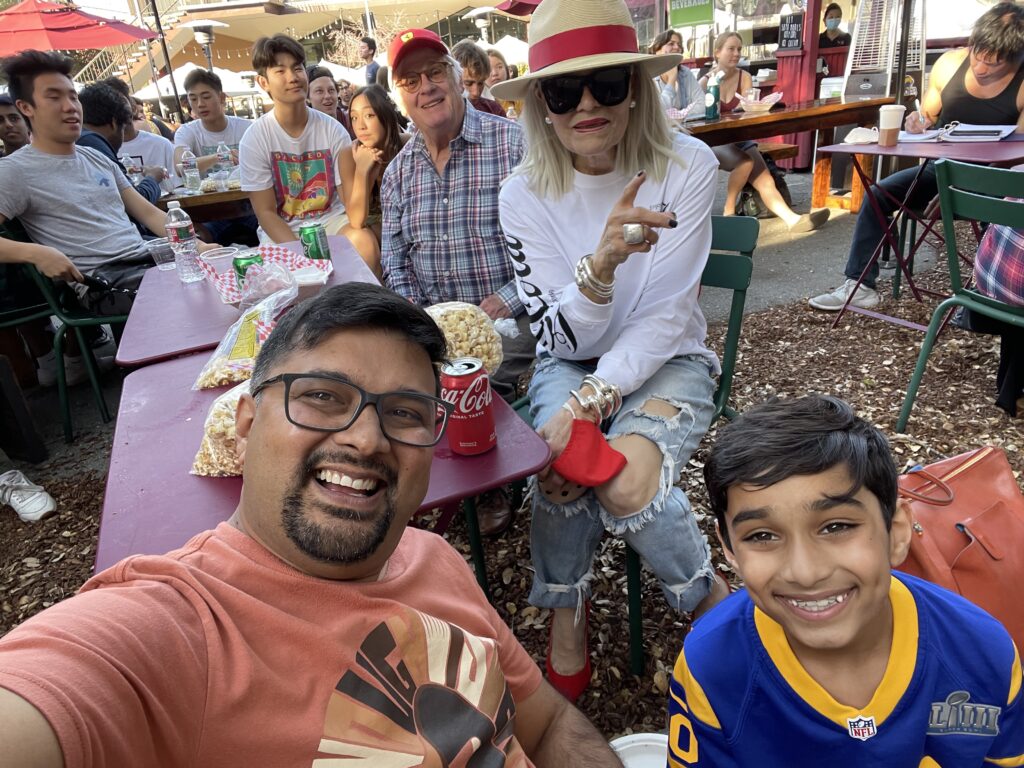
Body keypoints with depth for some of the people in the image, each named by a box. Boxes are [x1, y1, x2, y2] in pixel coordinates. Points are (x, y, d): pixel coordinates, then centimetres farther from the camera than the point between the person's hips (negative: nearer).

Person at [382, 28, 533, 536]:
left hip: (509, 317, -5)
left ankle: (489, 488, 4)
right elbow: (393, 258, 11)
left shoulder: (515, 144, -6)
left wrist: (503, 303, -20)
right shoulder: (398, 171, 11)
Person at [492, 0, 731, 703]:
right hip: (570, 364, 2)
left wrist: (594, 399, -27)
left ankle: (713, 603, 3)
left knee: (626, 480, -28)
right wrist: (602, 261, -34)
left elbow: (664, 315, -16)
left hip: (667, 361, -1)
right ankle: (567, 635, -2)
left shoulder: (687, 167, -14)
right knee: (562, 464, -29)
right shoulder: (525, 195, -10)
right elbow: (561, 339, -14)